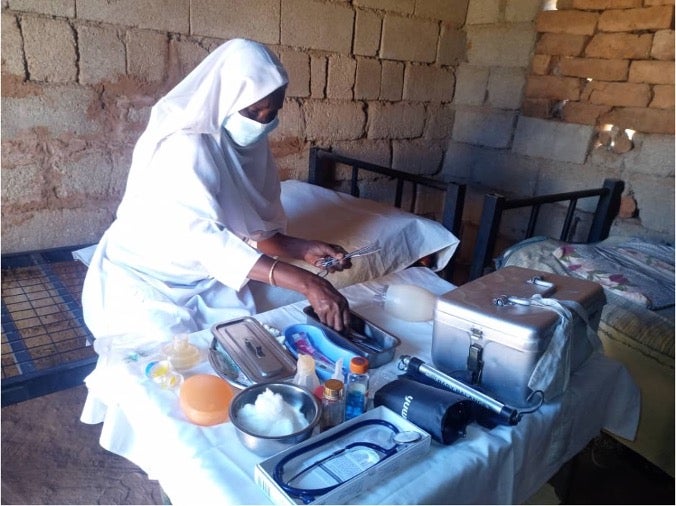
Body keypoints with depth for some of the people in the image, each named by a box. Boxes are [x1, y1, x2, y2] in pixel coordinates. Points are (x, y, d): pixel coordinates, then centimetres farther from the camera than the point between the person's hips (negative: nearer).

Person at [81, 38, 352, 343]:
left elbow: (252, 228, -1)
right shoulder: (183, 144, -26)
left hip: (203, 277, 6)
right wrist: (305, 282, -44)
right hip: (142, 280, -5)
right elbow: (203, 237, -38)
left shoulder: (249, 143, -4)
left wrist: (304, 250, -19)